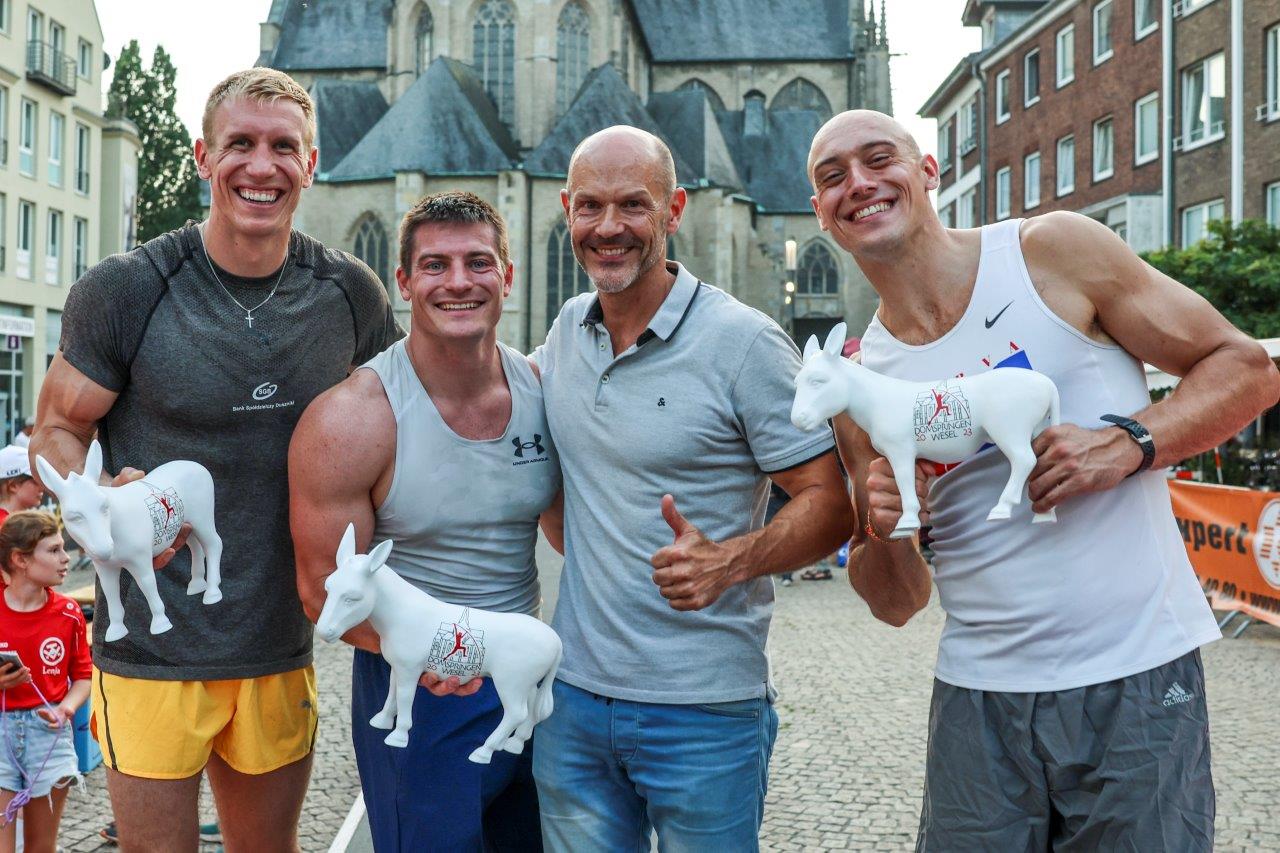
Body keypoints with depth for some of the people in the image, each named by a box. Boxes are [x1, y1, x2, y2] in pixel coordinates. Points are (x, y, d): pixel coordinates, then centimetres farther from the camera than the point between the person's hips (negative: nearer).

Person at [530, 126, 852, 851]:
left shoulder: (743, 342, -13)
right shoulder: (567, 330, 6)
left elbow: (832, 503, -12)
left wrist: (728, 562, -28)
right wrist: (579, 543, 11)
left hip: (704, 710, -5)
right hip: (573, 698, 5)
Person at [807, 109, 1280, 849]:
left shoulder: (1054, 250, -4)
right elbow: (897, 604, 8)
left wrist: (1129, 441, -16)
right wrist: (883, 533, -13)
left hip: (1137, 679, -2)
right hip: (980, 697, 3)